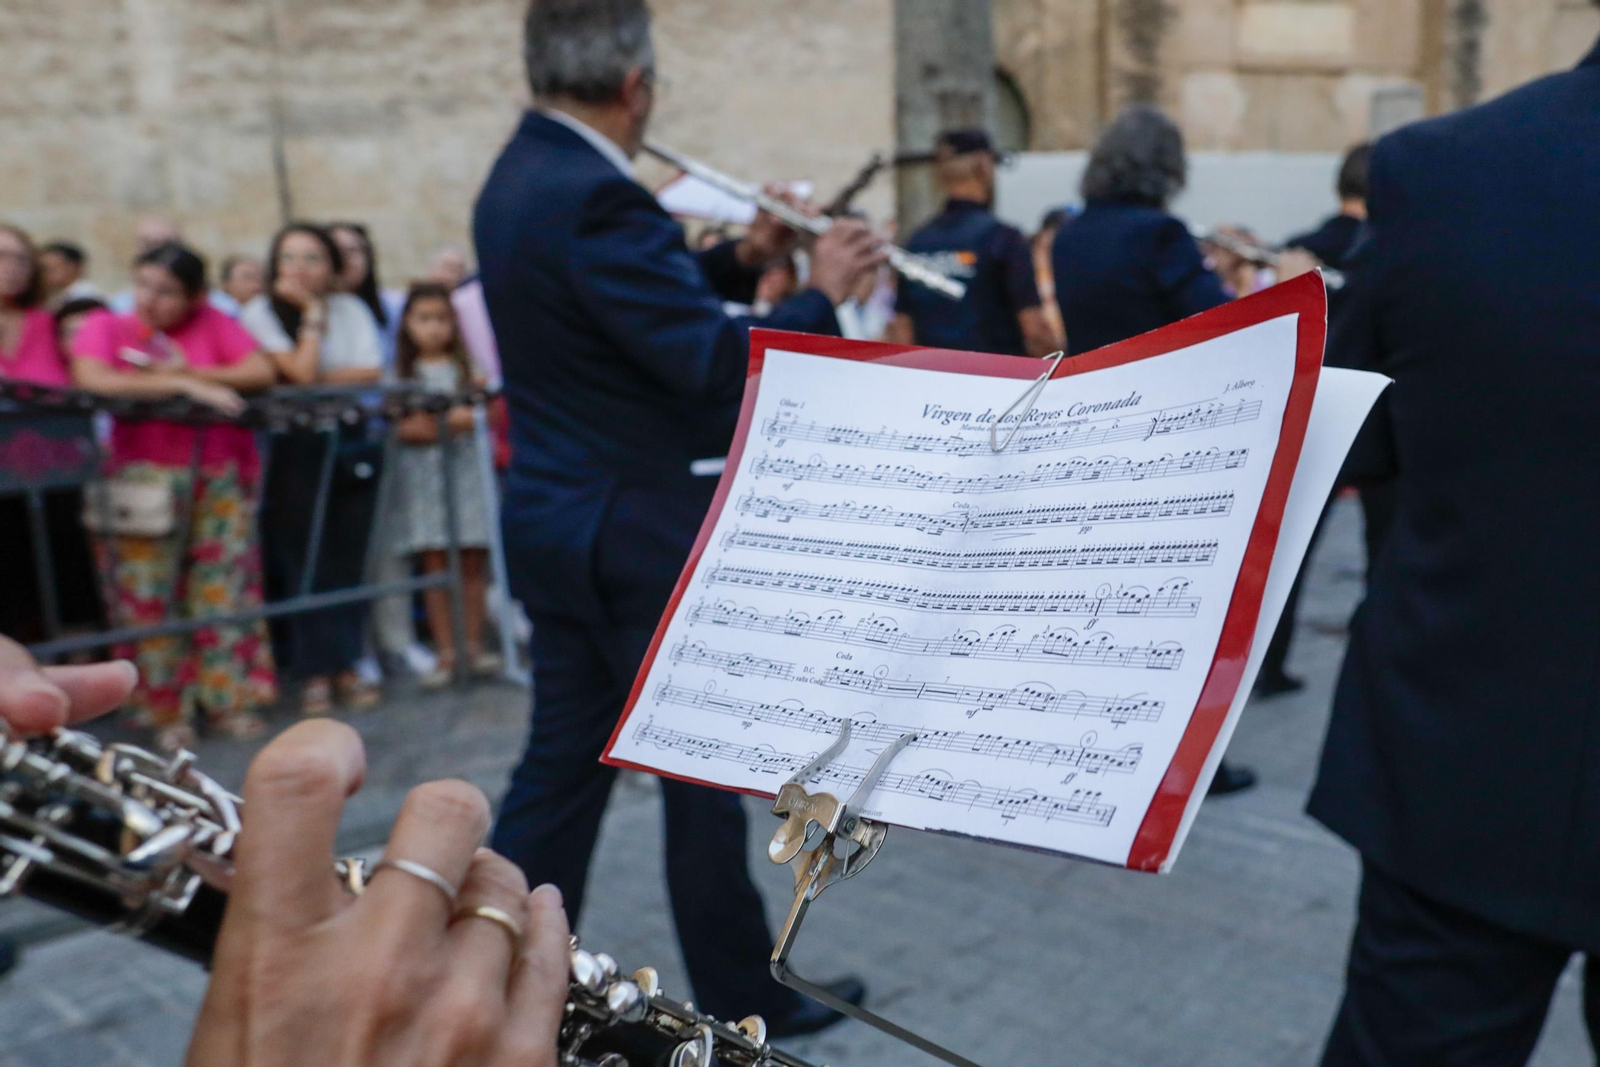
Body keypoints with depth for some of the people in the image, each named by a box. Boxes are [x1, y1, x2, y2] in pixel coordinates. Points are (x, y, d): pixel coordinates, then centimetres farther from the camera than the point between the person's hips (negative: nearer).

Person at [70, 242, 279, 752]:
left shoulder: (213, 323, 9)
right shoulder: (106, 326, 6)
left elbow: (262, 372, -2)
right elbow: (92, 379, -13)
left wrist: (188, 370, -9)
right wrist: (186, 385, -16)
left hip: (223, 467, 1)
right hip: (145, 469, -1)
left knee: (224, 581, -1)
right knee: (147, 588, -4)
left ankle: (229, 698, 10)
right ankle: (167, 710, 5)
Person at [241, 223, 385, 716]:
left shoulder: (351, 309, 9)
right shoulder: (260, 313, 0)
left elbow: (371, 372, -4)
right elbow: (299, 371, -13)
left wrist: (318, 379, -12)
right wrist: (312, 313, -7)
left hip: (352, 443, 3)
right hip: (292, 447, -2)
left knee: (347, 556, 3)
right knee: (303, 558, -3)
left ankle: (346, 665, 10)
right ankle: (316, 671, 3)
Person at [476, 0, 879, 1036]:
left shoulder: (522, 177, 10)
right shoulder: (596, 197, -21)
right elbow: (717, 366, -25)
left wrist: (740, 261, 10)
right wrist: (821, 294, -11)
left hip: (558, 518, 9)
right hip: (641, 530, -9)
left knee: (562, 762, 15)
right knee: (705, 767, 7)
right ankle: (743, 1001, 24)